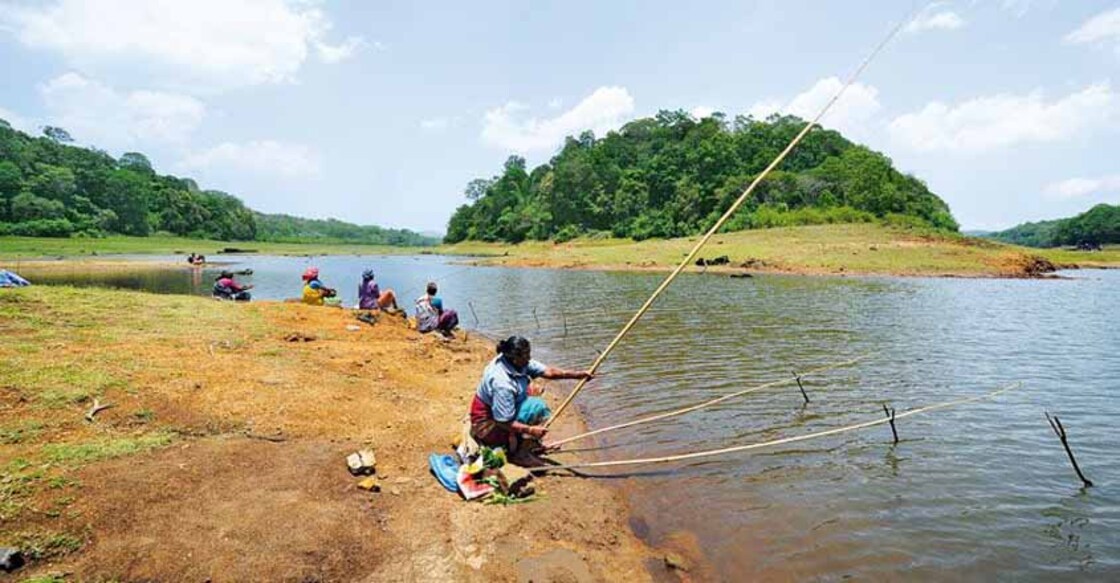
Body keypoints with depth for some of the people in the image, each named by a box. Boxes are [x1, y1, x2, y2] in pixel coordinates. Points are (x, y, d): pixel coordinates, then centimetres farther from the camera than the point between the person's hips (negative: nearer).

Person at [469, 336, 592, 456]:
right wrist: (530, 430, -27)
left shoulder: (512, 360, -11)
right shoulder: (502, 383, -35)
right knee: (537, 406, -21)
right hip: (489, 424, -9)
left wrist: (578, 374, -13)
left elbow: (548, 371, -8)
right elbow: (504, 423, -29)